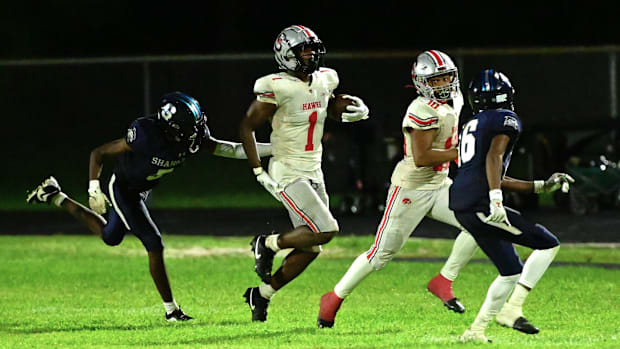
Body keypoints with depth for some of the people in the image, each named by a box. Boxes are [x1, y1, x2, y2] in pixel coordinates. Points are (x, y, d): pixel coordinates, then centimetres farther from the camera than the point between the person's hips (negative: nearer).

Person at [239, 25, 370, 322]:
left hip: (314, 173, 8)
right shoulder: (277, 88, -17)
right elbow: (247, 127, -10)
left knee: (310, 247, 6)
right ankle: (267, 244, 2)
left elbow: (333, 110, 25)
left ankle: (261, 294, 21)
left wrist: (355, 111, 2)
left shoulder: (323, 81, 5)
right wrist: (259, 172, -15)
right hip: (288, 174, -8)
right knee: (326, 230, -20)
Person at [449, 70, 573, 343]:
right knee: (549, 244, -2)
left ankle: (476, 330, 14)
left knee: (512, 272, 17)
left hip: (461, 207, 9)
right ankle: (512, 309, -10)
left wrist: (543, 186, 32)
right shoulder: (507, 120, 1)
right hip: (481, 204, -9)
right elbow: (494, 157, -17)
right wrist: (495, 200, -27)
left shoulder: (472, 126, 28)